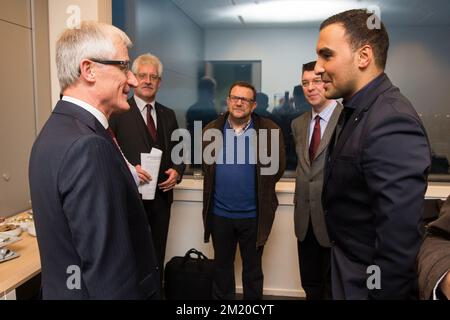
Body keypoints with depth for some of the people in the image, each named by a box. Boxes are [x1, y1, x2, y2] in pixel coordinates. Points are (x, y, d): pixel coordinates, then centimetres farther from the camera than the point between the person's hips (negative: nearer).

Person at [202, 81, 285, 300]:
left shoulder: (270, 130, -6)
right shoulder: (212, 130, 1)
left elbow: (278, 166, 0)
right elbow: (206, 166, 10)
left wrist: (260, 190, 2)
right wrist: (220, 186, 4)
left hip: (254, 215, -2)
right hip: (219, 213, 2)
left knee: (252, 268, 16)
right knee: (222, 266, 19)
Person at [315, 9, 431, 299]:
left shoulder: (391, 123, -26)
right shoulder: (357, 111, 4)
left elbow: (400, 241, -27)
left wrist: (381, 293, -18)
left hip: (371, 282, -8)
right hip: (353, 268, 8)